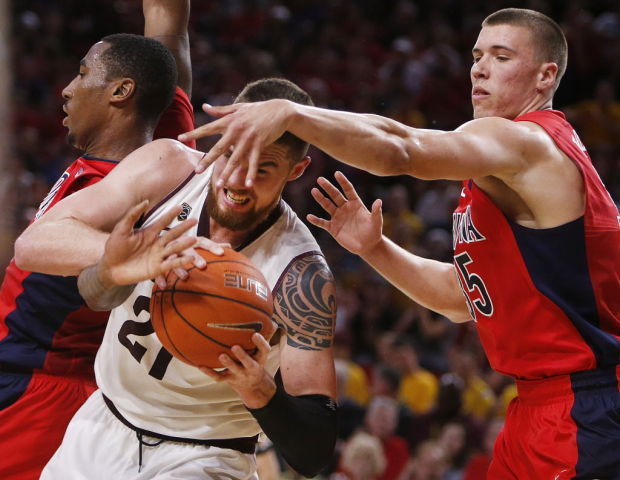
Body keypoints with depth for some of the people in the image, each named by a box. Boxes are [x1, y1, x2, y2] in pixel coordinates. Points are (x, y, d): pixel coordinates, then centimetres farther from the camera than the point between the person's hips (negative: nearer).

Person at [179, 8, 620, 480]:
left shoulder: (525, 142, -14)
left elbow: (401, 148, -33)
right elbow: (463, 297, 21)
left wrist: (289, 113, -45)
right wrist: (375, 249, 8)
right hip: (544, 403, 10)